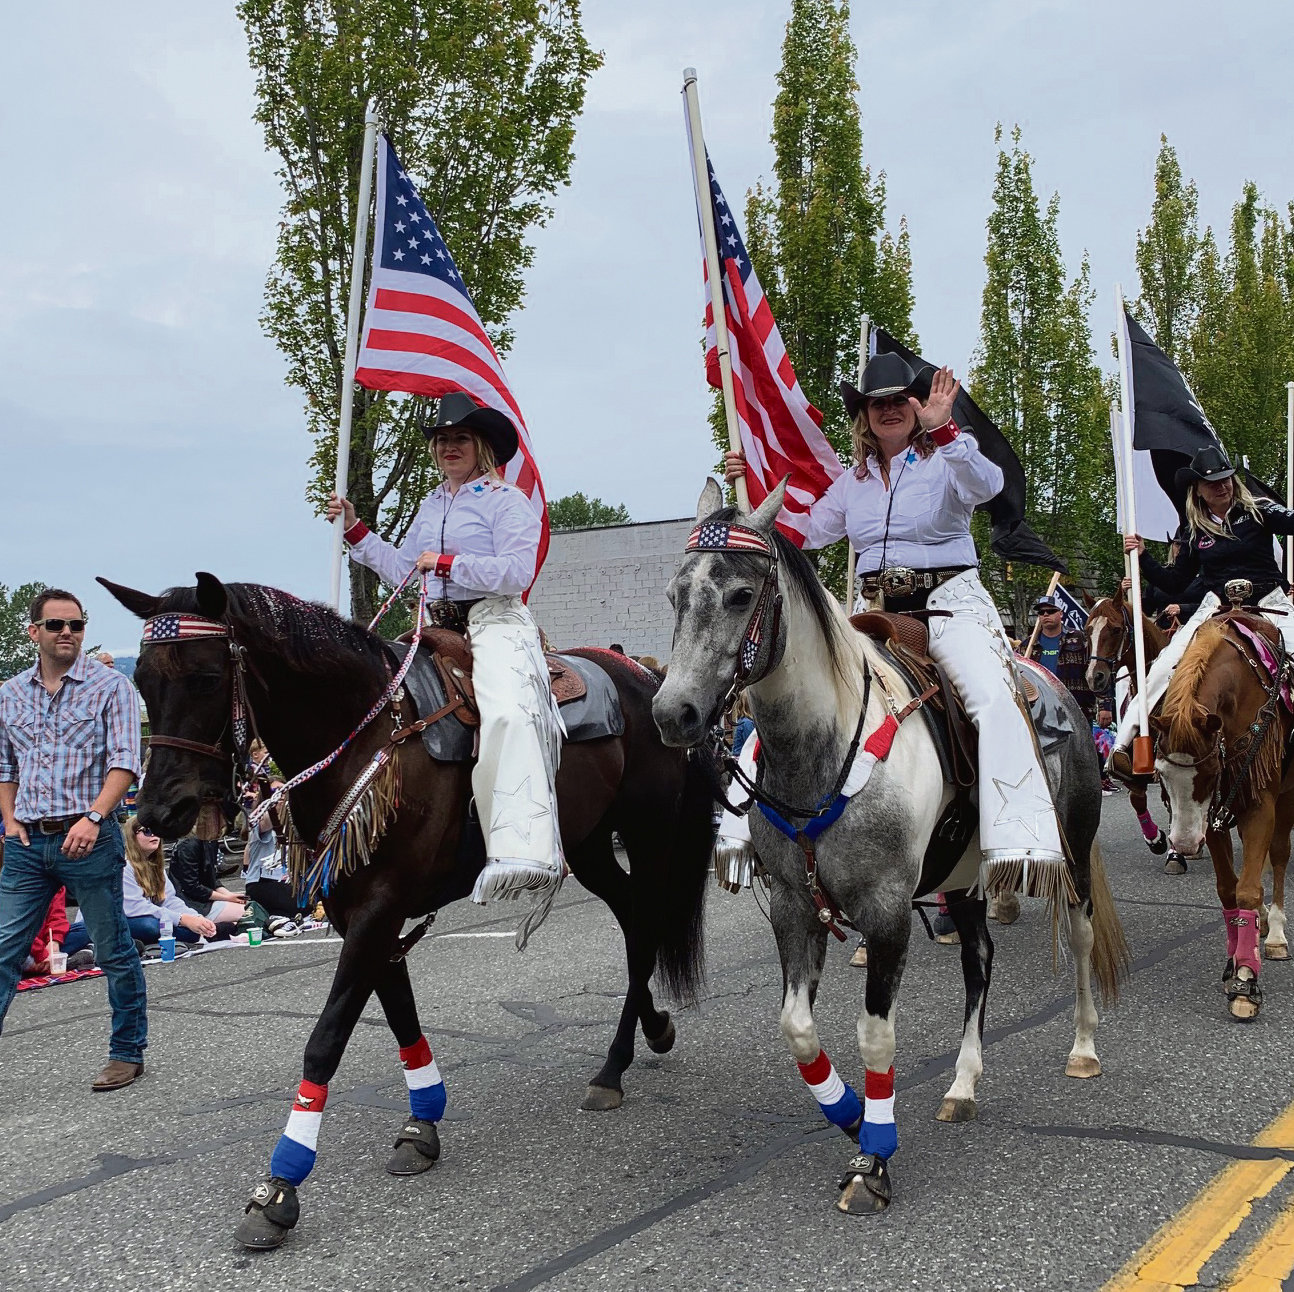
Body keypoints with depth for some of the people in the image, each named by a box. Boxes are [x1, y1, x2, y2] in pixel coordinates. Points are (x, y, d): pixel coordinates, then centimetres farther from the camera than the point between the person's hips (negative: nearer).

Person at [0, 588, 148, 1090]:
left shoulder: (110, 686, -2)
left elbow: (124, 763, -9)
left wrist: (93, 817, -21)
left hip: (87, 838, -4)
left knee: (114, 951, 5)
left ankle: (128, 1052, 17)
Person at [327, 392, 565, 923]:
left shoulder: (507, 500, 1)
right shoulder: (431, 506, 24)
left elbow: (516, 572, -12)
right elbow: (401, 571, 24)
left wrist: (446, 562, -13)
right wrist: (355, 530, 19)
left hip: (495, 622, -9)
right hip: (440, 629, 9)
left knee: (506, 712, -34)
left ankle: (524, 854, -50)